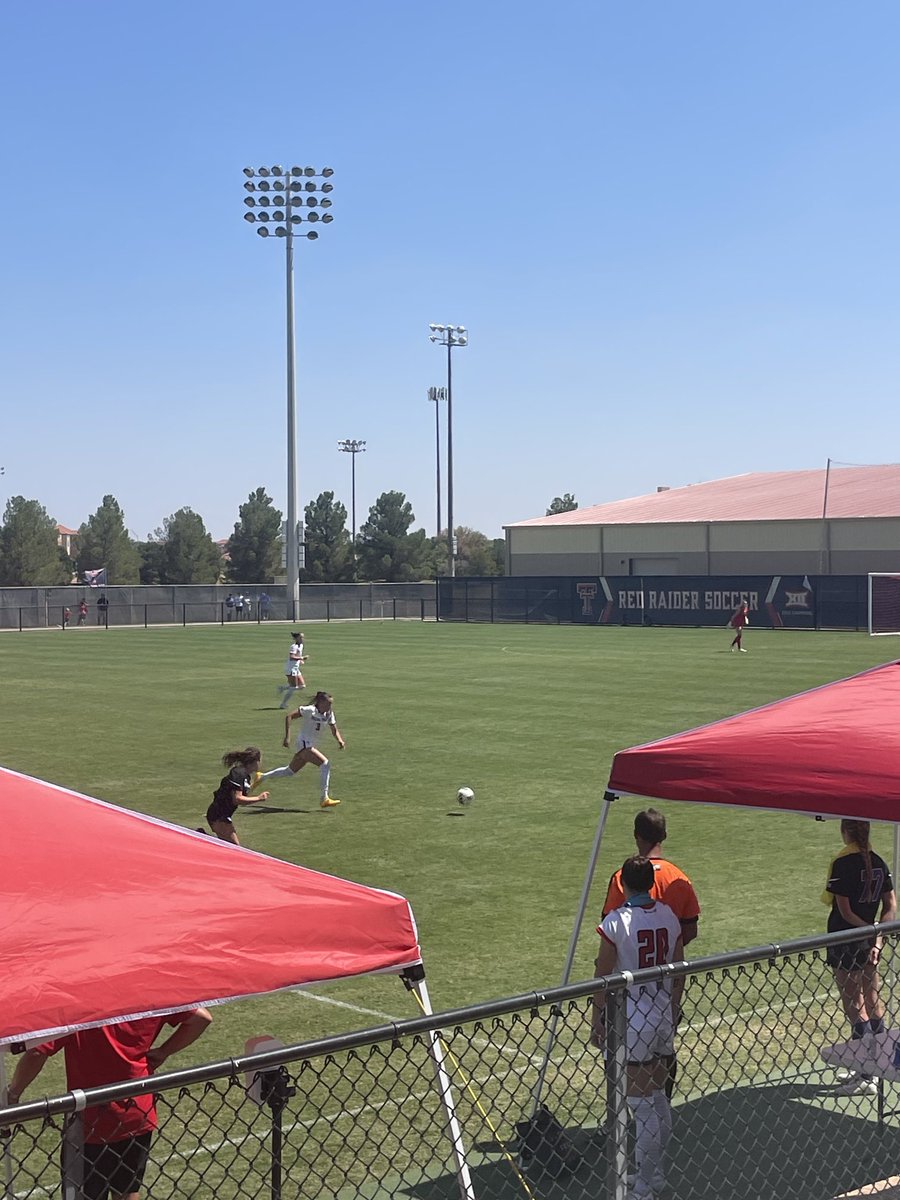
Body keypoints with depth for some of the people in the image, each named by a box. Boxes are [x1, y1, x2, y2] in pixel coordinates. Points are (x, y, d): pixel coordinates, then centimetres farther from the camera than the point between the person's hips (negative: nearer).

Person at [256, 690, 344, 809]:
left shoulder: (329, 714, 2)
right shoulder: (309, 710, -17)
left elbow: (334, 730, 6)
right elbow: (289, 717, -15)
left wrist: (340, 740, -16)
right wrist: (287, 737, -22)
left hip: (310, 745, 8)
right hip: (304, 744, -8)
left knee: (290, 772, 19)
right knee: (325, 764, -21)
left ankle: (262, 776, 37)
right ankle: (324, 798, -18)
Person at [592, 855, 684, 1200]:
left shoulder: (615, 922, -15)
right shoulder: (669, 916, 1)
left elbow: (602, 978, -10)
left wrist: (597, 1021, 1)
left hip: (630, 1021, -6)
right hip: (662, 1017, 6)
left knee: (642, 1106, -1)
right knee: (658, 1097, 17)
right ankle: (654, 1172, 29)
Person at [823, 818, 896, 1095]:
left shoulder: (842, 864, -15)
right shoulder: (879, 862, 5)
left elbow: (845, 910, -17)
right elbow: (891, 904, 4)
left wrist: (870, 928, -8)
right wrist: (877, 932, -3)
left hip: (845, 940, -7)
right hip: (869, 942, 7)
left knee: (854, 1005, -1)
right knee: (873, 1002, 14)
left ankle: (866, 1076, 0)